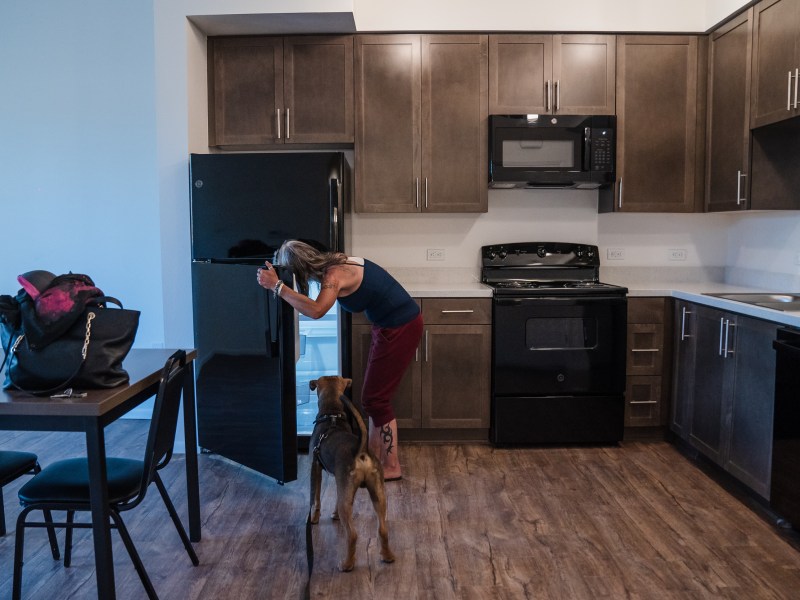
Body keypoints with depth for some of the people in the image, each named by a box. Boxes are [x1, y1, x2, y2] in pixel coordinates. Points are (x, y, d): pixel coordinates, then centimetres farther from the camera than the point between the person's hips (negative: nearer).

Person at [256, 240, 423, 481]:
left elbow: (316, 310, -43)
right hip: (392, 324, 10)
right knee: (374, 395, 16)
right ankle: (374, 454, 29)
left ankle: (392, 467, 12)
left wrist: (277, 285, -37)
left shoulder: (334, 274, -24)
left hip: (400, 328, -10)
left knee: (375, 398, 0)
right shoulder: (334, 262, 3)